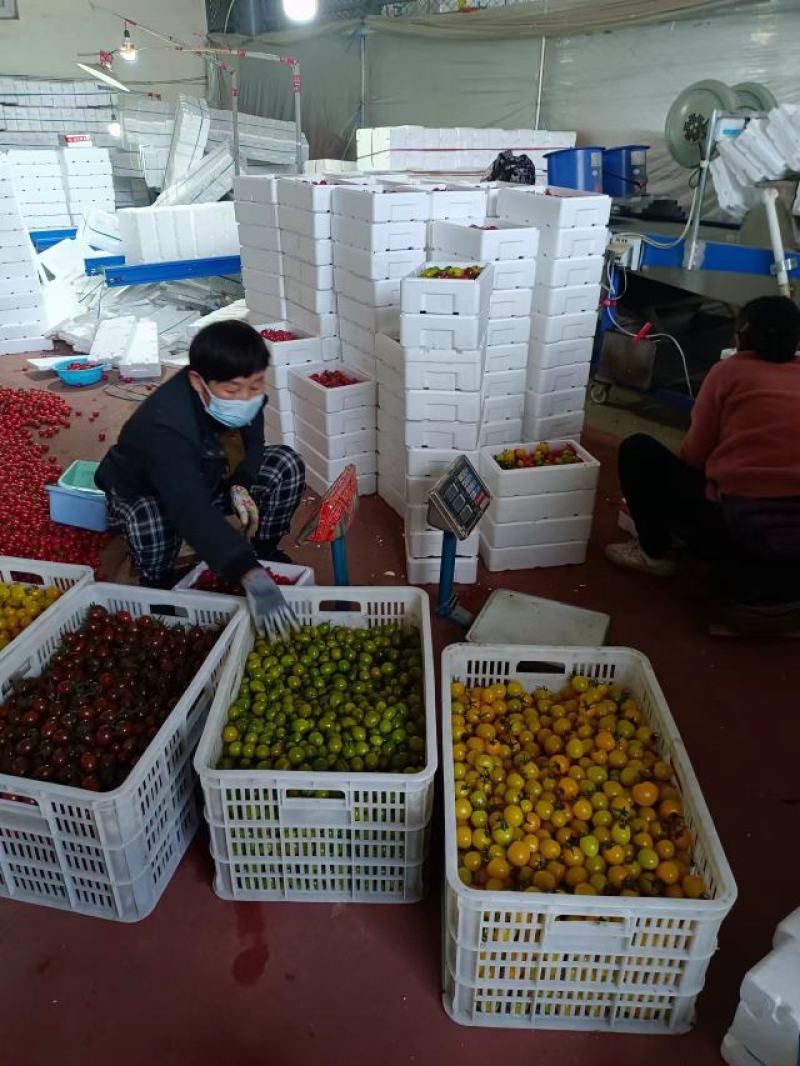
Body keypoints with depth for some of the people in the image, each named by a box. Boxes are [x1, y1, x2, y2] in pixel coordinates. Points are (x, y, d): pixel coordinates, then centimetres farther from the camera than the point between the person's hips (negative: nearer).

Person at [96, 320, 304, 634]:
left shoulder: (245, 399, -23)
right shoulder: (164, 427, -43)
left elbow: (252, 443, -1)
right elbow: (191, 512, -54)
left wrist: (240, 486, -22)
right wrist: (251, 575, -65)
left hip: (211, 477, 5)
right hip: (144, 492, -5)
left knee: (287, 464, -14)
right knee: (153, 525, -40)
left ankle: (264, 549, 8)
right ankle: (158, 583, -5)